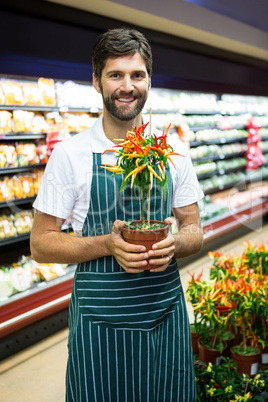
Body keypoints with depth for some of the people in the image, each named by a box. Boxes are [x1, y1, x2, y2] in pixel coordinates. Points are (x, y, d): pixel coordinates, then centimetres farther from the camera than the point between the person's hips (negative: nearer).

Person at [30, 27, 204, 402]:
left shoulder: (173, 150, 1)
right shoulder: (70, 153, -8)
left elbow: (195, 230, 7)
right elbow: (41, 244, -5)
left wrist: (175, 243, -16)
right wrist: (107, 244, -21)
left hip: (166, 314, 3)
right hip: (100, 323, -2)